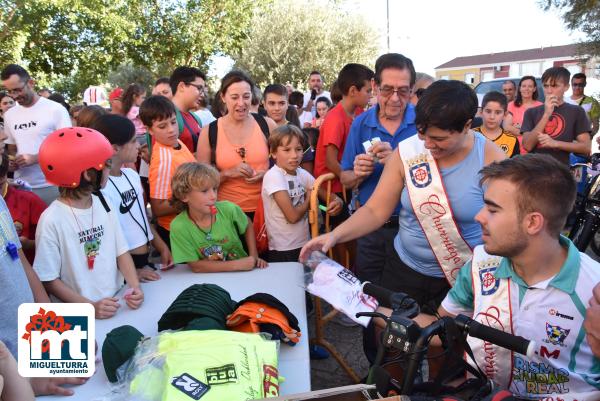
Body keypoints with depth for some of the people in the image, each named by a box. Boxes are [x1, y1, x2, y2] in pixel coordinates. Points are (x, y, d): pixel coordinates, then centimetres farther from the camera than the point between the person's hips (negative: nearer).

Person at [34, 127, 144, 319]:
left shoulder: (103, 204, 4)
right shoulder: (52, 220, -13)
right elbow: (48, 279, -9)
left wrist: (135, 286, -6)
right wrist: (90, 306, -14)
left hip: (116, 302, 4)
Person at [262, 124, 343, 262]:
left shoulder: (302, 174, 1)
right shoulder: (273, 176, -18)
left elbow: (326, 195, 9)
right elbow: (293, 216, -23)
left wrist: (337, 201, -14)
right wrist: (309, 199, -5)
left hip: (304, 244, 6)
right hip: (282, 250, -6)